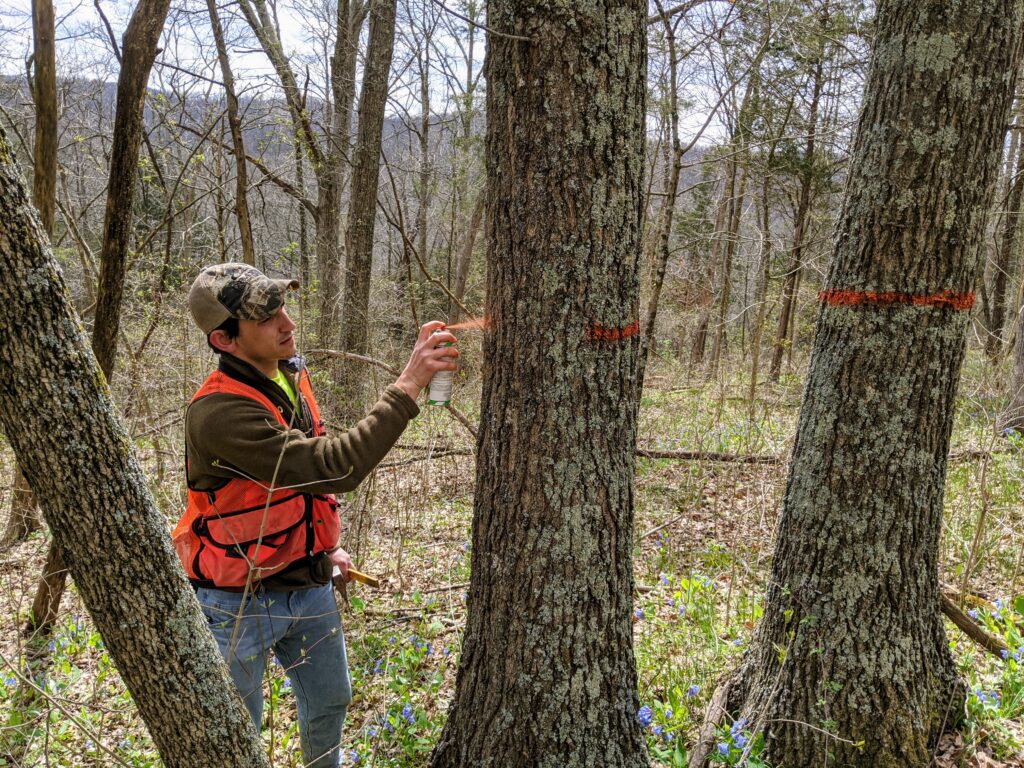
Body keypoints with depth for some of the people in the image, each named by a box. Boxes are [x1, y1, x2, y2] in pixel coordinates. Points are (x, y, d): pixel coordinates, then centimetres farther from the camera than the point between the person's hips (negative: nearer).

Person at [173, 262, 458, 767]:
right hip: (241, 602, -7)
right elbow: (332, 467, -37)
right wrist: (408, 386, -38)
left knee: (330, 703, 26)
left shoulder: (291, 375, -2)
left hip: (309, 586, 8)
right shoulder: (218, 413, -30)